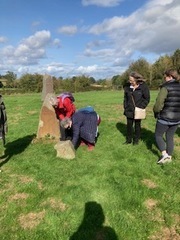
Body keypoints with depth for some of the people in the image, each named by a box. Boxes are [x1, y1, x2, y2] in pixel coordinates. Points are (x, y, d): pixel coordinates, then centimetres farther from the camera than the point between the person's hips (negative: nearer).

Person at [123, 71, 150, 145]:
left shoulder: (143, 86, -11)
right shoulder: (127, 87, -1)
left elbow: (147, 99, -5)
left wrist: (141, 107, -12)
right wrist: (125, 107, 4)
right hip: (129, 111, 3)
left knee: (137, 125, 11)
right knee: (129, 125, 11)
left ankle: (136, 140, 27)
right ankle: (129, 140, 26)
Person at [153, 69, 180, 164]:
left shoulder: (166, 87, -15)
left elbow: (158, 103, -18)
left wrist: (156, 112, -1)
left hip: (165, 118, -6)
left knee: (158, 135, 12)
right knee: (170, 137, 18)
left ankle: (164, 154, -1)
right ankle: (169, 157, 26)